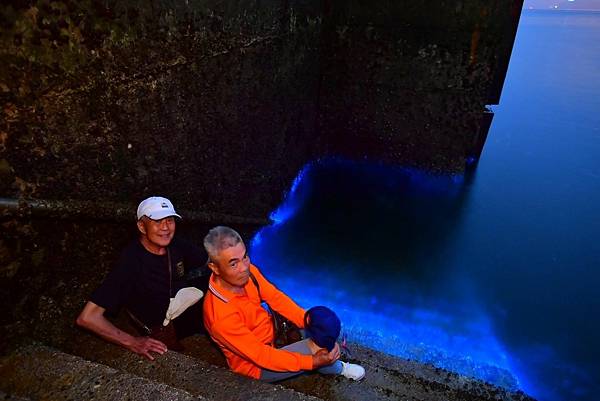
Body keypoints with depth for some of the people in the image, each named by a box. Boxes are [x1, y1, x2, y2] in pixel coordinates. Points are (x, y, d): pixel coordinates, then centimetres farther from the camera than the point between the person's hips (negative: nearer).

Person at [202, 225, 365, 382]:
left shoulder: (247, 271, -19)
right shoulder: (221, 316, -38)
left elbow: (276, 298, -9)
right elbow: (261, 355, -31)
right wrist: (313, 362, -29)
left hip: (269, 331, 7)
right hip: (256, 364, -6)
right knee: (322, 347, -15)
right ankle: (338, 368, 18)